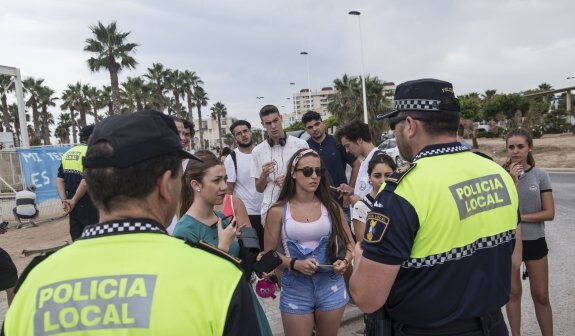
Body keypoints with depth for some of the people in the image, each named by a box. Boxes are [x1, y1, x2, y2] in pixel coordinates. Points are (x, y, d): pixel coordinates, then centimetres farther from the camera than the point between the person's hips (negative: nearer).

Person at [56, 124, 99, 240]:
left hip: (73, 206, 7)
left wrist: (64, 200, 0)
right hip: (87, 204, -7)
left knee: (77, 239, 13)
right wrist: (74, 200, -13)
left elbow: (59, 180, 7)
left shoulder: (67, 154, 11)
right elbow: (86, 181, -23)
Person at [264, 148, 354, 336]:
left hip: (331, 286, 2)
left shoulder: (331, 207, -2)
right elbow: (269, 253, -3)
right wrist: (295, 264, -18)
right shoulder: (278, 211, -7)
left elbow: (349, 244, 6)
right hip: (295, 289, -2)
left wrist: (345, 261, -14)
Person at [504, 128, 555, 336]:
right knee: (513, 293, 13)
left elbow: (549, 213, -6)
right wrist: (512, 180, -21)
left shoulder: (540, 176, -5)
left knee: (541, 296, 10)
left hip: (534, 241, 0)